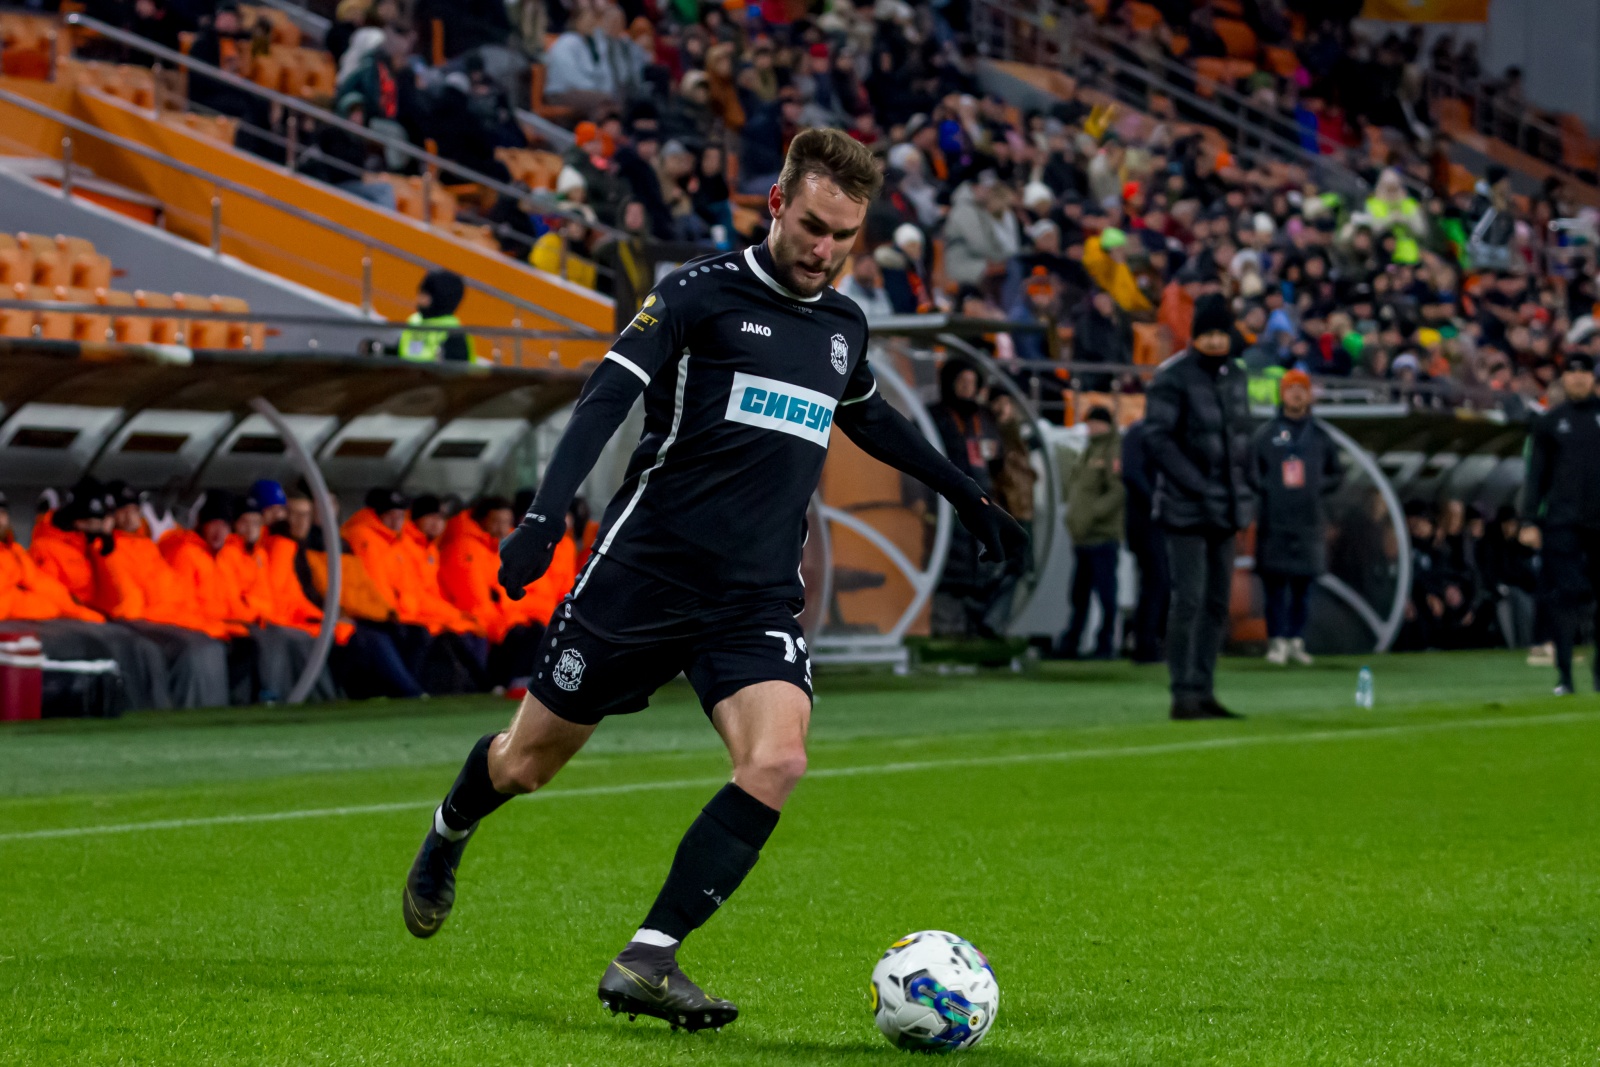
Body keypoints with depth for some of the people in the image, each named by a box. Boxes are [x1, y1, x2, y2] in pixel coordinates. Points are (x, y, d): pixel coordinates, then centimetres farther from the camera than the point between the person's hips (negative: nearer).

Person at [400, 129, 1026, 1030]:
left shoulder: (845, 327, 13)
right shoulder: (701, 294, -5)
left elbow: (870, 418, 34)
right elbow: (608, 398, -14)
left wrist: (969, 499, 39)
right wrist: (548, 514, -27)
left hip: (758, 599, 4)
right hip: (647, 573, -4)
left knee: (777, 760, -23)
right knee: (528, 762, 8)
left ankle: (645, 964, -19)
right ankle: (449, 837, 45)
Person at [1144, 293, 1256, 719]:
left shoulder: (1235, 376, 13)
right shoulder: (1172, 377, -9)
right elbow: (1158, 439, -15)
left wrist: (1243, 487, 10)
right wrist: (1200, 488, -18)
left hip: (1224, 508, 7)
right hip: (1186, 508, -7)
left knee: (1217, 603, 8)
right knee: (1189, 600, -10)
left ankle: (1203, 691, 13)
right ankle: (1183, 695, -8)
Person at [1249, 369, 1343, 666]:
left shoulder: (1320, 436, 14)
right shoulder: (1265, 433, 7)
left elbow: (1336, 474, 18)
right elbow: (1250, 471, 8)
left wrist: (1320, 486, -1)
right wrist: (1264, 488, -10)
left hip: (1310, 518, 2)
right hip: (1275, 520, -2)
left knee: (1303, 584, 4)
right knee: (1275, 583, -6)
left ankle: (1296, 640, 11)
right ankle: (1277, 641, -3)